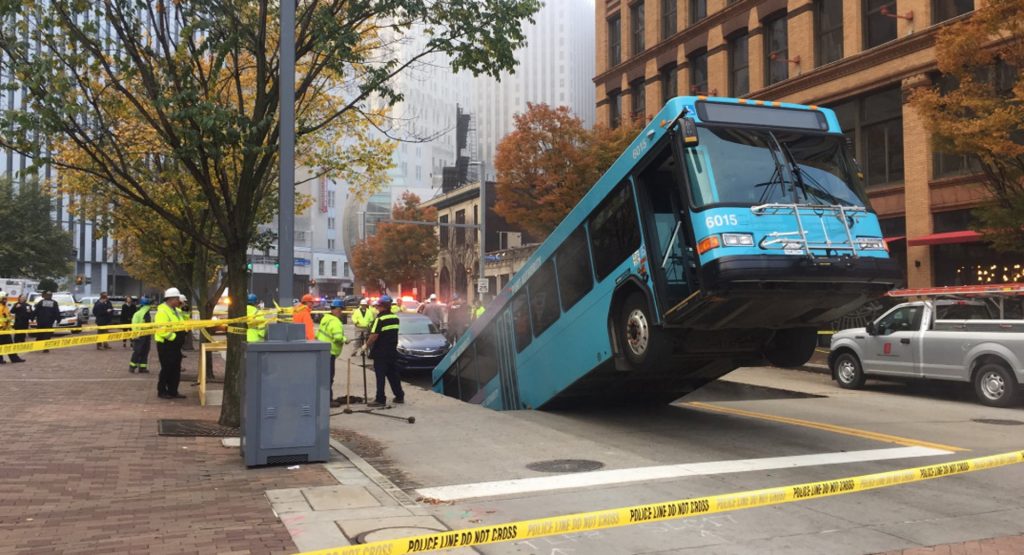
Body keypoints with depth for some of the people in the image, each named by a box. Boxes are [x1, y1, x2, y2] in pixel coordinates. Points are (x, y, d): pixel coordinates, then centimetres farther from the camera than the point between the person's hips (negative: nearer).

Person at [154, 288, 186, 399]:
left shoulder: (176, 311, 13)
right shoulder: (162, 311, -17)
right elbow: (162, 330, -26)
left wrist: (182, 335, 9)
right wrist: (174, 337, -25)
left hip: (175, 345, 9)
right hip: (165, 344, -9)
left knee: (176, 369, 11)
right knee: (166, 369, -3)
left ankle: (173, 391, 18)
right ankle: (162, 391, 9)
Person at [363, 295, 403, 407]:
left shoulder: (380, 319, -16)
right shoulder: (395, 318, 6)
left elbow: (374, 336, -19)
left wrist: (366, 346, -6)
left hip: (380, 353, -7)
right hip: (392, 351, 7)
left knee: (380, 376, -3)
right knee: (393, 374, 15)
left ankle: (380, 399, -2)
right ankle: (399, 396, 21)